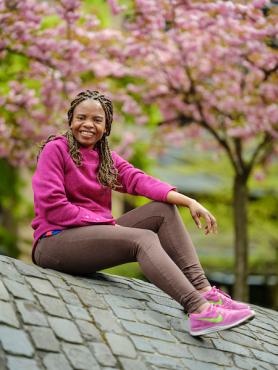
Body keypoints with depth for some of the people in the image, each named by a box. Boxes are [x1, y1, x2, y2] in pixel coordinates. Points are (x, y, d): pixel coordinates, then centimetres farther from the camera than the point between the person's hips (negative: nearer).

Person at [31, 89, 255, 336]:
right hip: (54, 241, -7)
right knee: (144, 238, -27)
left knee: (164, 210, -6)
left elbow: (141, 180, -3)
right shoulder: (55, 149, -4)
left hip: (92, 233, 7)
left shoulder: (107, 158, 15)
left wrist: (189, 202, -19)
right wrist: (108, 223, -18)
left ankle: (202, 290, -21)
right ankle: (199, 310, -43)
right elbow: (53, 207, -16)